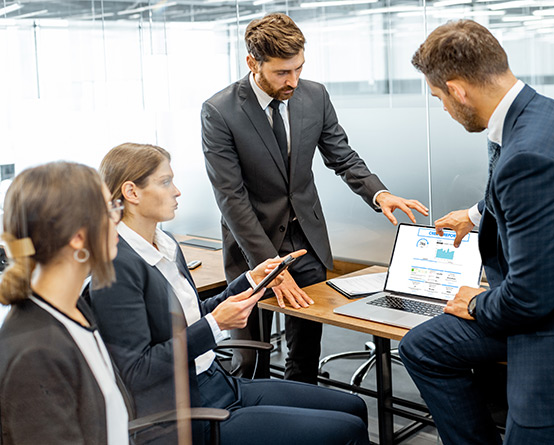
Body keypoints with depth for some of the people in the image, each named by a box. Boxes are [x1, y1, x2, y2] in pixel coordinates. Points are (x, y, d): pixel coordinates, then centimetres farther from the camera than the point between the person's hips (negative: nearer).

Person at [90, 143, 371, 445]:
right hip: (189, 415, -9)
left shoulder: (165, 245, 9)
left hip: (218, 384, 9)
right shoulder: (118, 264, -19)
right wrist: (214, 324, -23)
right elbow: (135, 372, -21)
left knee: (353, 407, 9)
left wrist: (250, 280, 9)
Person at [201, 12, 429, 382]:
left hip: (308, 241, 4)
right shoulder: (219, 112, -16)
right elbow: (231, 197, -18)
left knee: (307, 352, 11)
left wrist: (378, 193, -14)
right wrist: (272, 266, -23)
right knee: (250, 358, 6)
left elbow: (343, 157, 7)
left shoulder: (315, 96, -3)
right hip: (253, 247, -3)